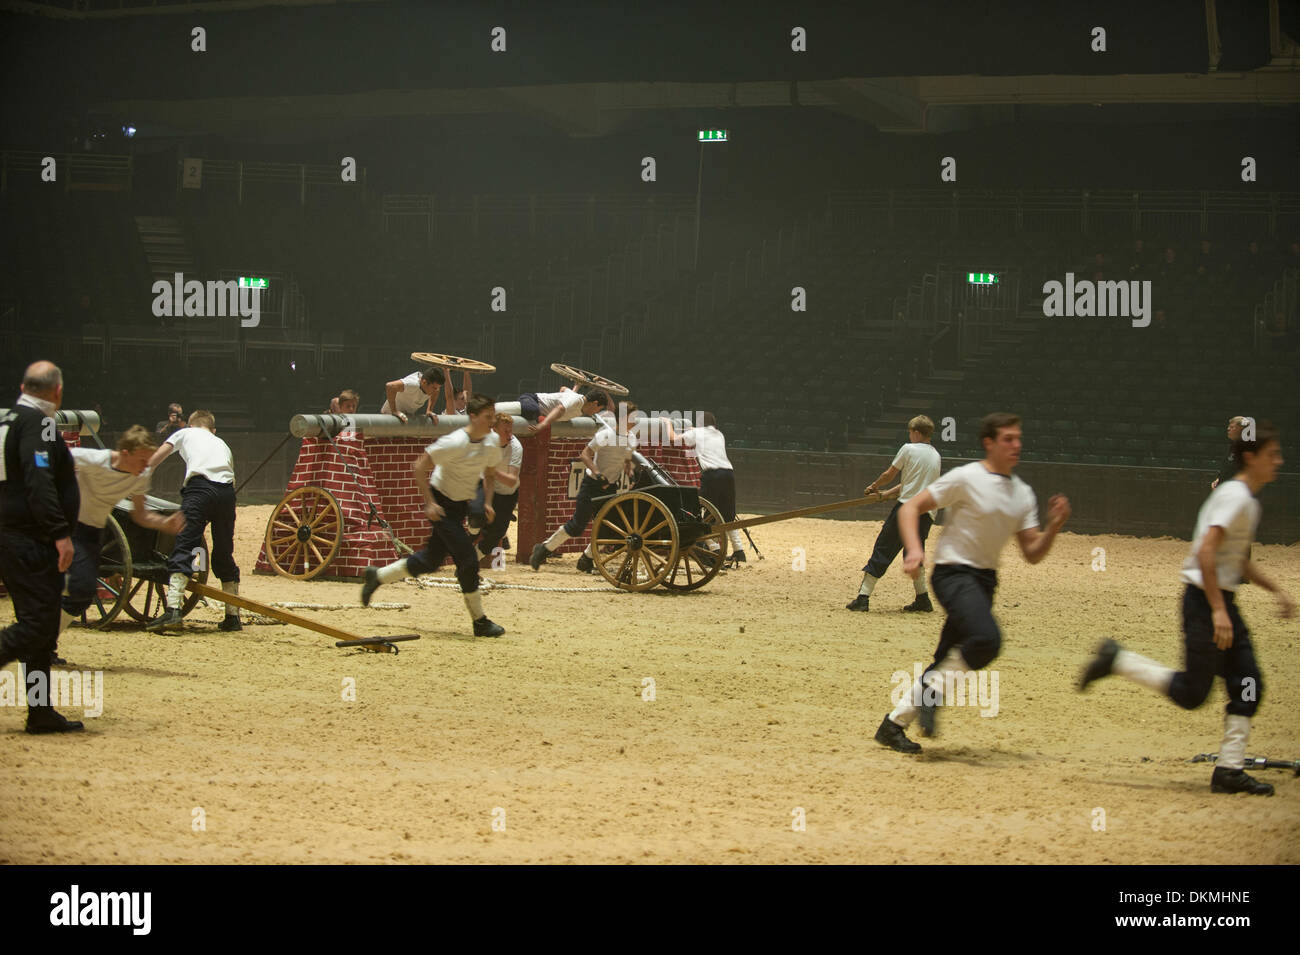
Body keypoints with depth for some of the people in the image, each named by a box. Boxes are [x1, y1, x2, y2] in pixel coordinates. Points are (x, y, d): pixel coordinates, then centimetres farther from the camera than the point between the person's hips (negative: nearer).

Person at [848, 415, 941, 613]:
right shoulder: (936, 456, 18)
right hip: (927, 514, 6)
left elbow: (889, 475, 6)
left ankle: (863, 596, -10)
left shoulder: (909, 449, -1)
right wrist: (886, 494, 26)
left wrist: (874, 485, 27)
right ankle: (922, 600, 15)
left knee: (882, 550, -5)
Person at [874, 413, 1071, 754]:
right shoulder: (967, 479, -8)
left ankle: (894, 724, 15)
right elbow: (910, 508, -8)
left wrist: (1054, 526, -7)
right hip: (954, 574, -7)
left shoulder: (1023, 493, 11)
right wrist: (914, 549, -24)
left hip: (984, 581, 7)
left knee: (951, 660, 6)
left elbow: (1032, 553, 11)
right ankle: (933, 687, -8)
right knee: (986, 639, -30)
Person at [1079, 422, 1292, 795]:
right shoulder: (1234, 496, -15)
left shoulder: (1248, 501, 16)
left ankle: (1230, 769, 7)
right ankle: (1117, 660, 4)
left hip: (1222, 602, 10)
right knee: (1190, 693, -8)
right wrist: (1218, 610, -29)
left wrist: (1275, 590, 21)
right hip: (1205, 599, -10)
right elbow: (1206, 551, -25)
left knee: (1248, 686, 5)